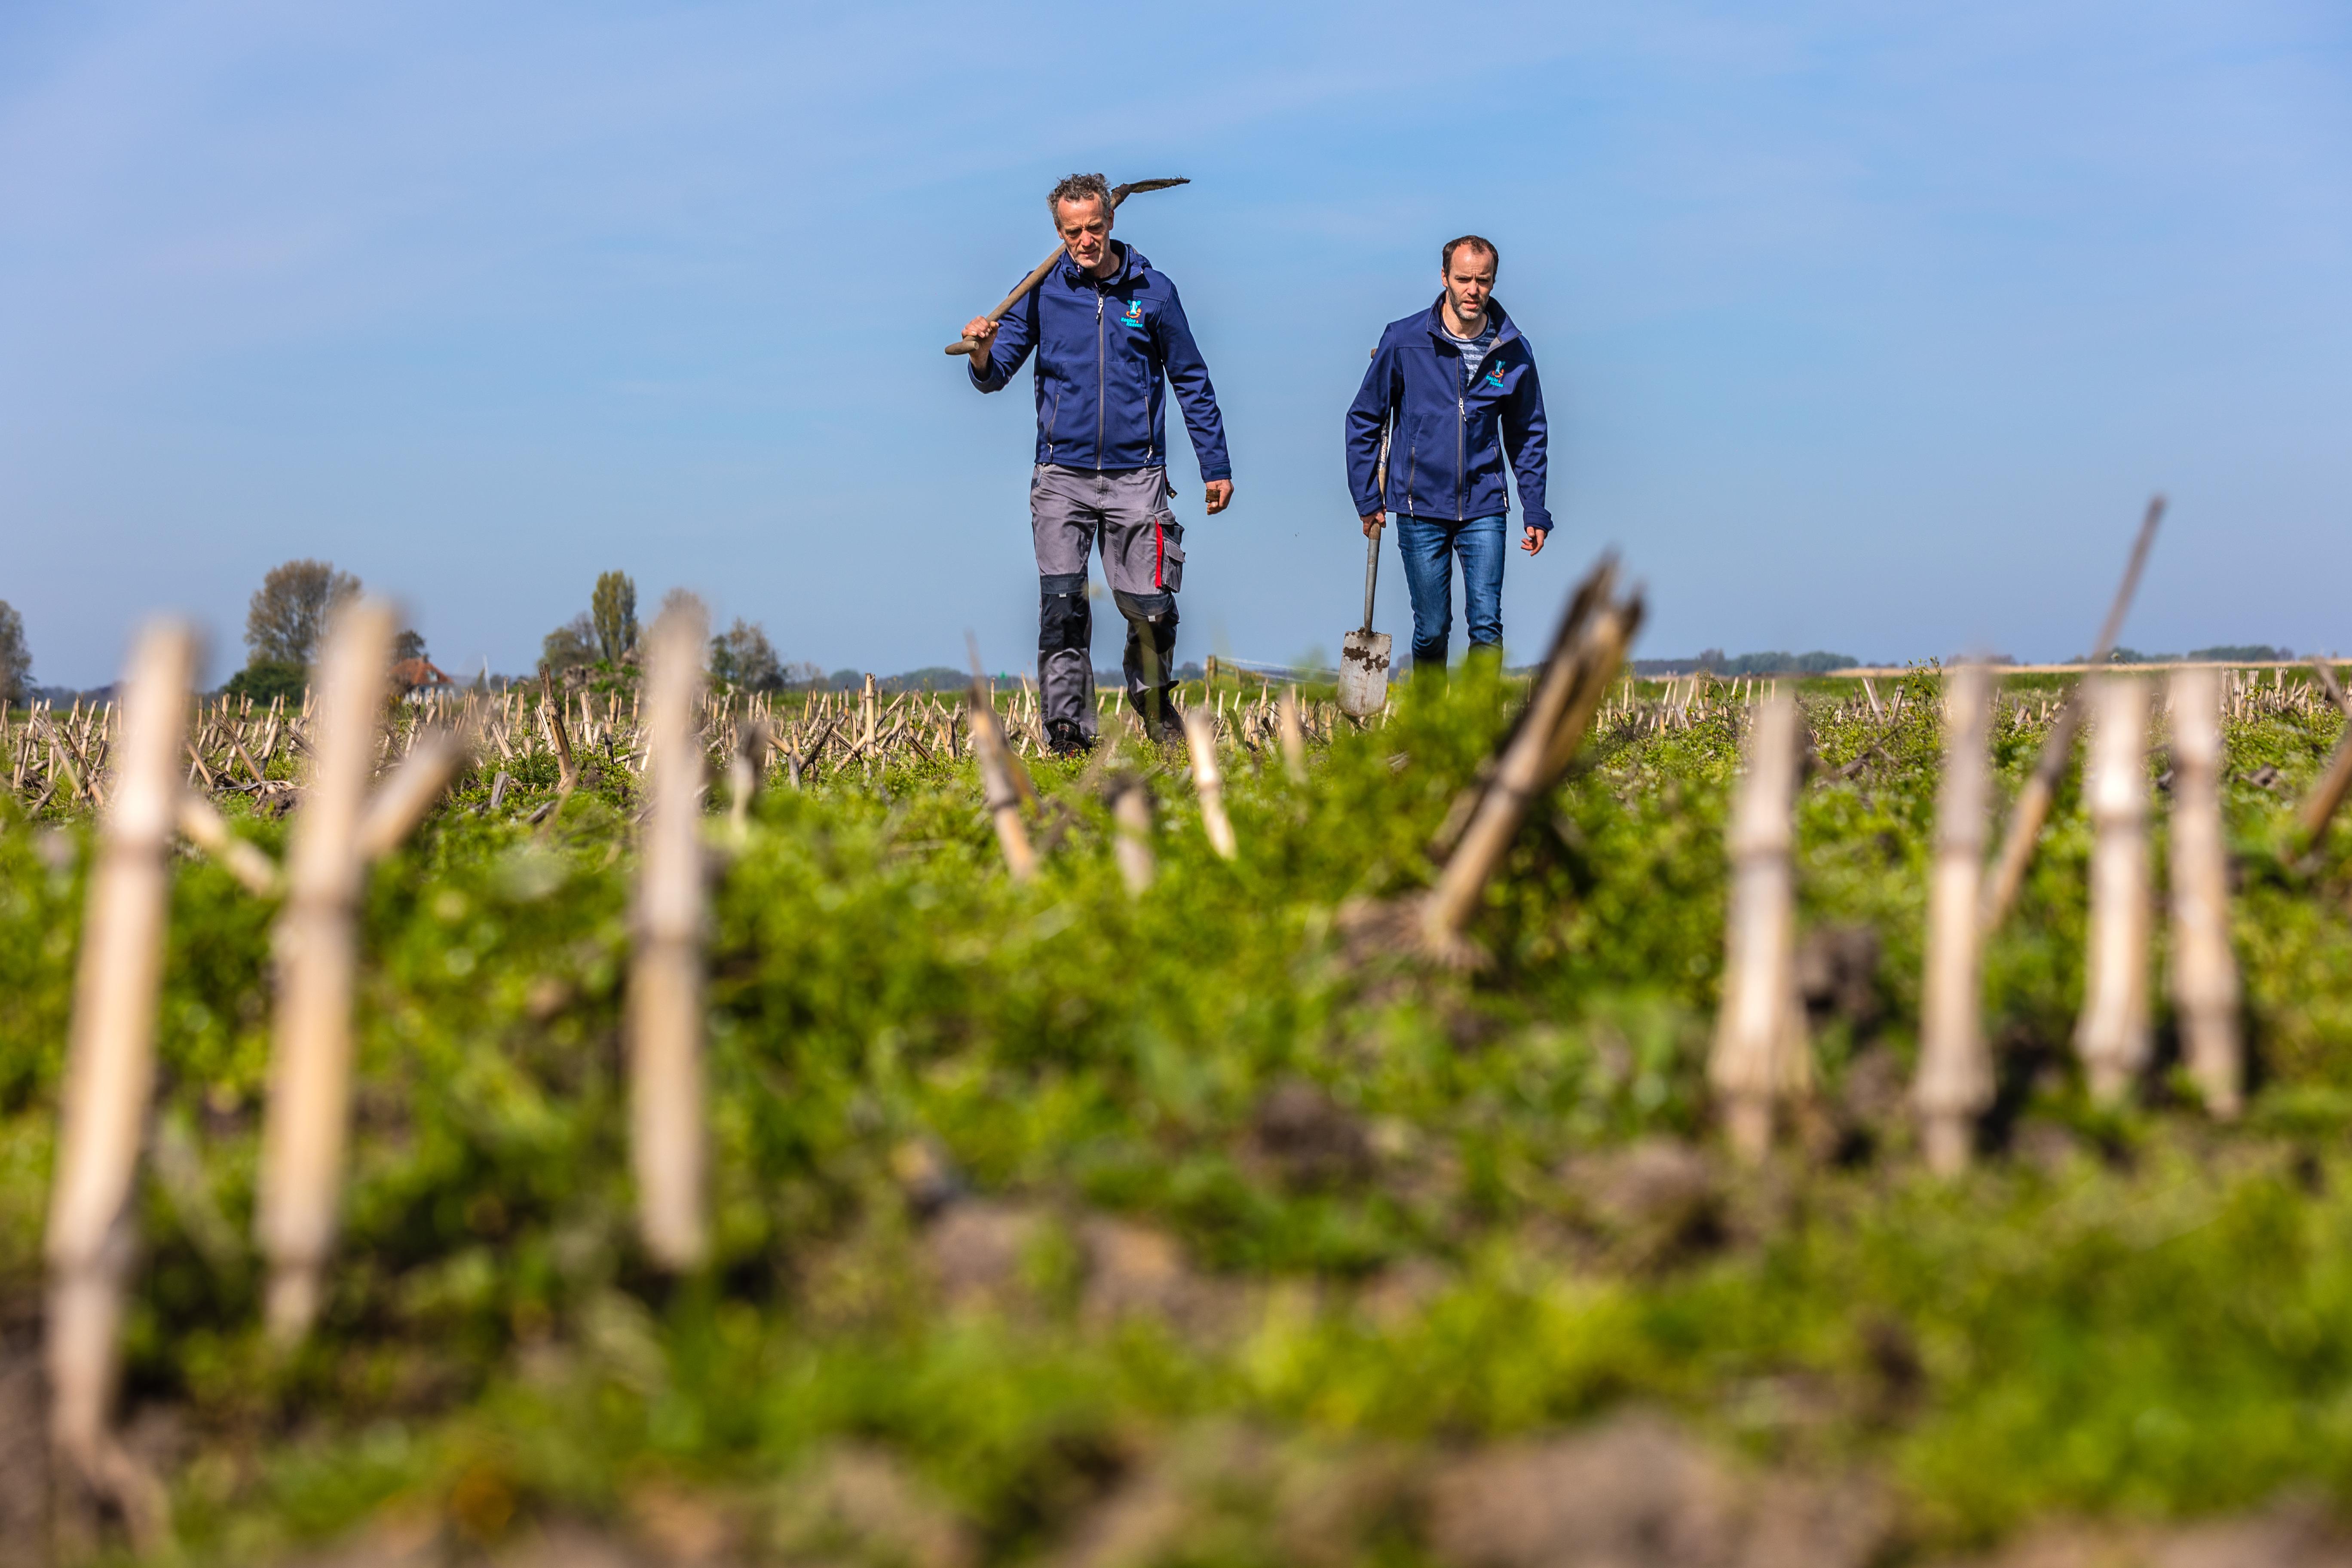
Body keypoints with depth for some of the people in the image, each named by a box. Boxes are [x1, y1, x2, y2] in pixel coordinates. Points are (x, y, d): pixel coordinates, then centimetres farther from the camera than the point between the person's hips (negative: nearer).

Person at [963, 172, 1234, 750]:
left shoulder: (1153, 291, 4)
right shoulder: (1042, 291, 4)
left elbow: (1192, 382, 11)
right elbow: (994, 377, 5)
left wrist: (1216, 466, 9)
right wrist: (982, 352, -19)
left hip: (1136, 477, 0)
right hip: (1062, 475, 0)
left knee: (1151, 609, -1)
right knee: (1062, 607, -9)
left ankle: (1155, 702, 27)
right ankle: (1068, 731, -3)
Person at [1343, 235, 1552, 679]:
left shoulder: (1513, 352, 1)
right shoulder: (1403, 341, -5)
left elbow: (1528, 436, 12)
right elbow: (1364, 419, 4)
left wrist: (1535, 513, 8)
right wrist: (1367, 500, 1)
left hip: (1484, 509, 1)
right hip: (1420, 509, -1)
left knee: (1487, 625, -8)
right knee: (1432, 630, 5)